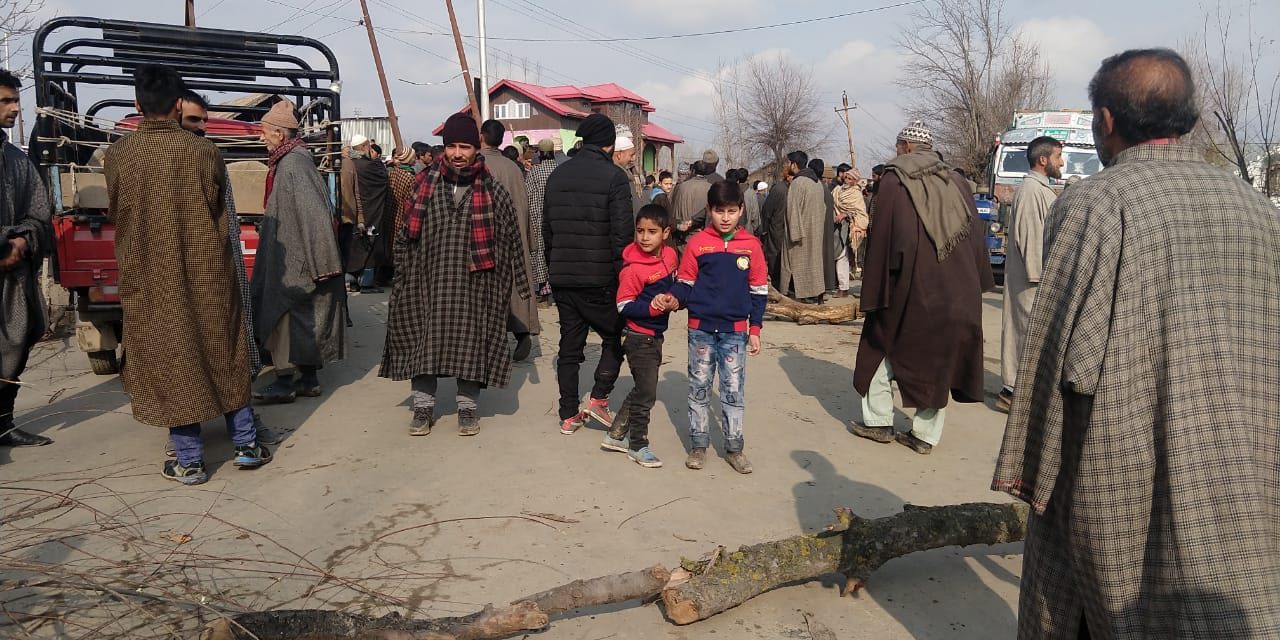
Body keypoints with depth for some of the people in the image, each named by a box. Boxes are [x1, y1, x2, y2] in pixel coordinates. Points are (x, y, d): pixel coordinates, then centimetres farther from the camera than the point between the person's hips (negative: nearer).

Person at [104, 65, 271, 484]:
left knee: (170, 362, 7)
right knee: (223, 355, 13)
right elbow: (221, 214, 1)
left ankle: (190, 462, 13)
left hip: (149, 279, 0)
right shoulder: (204, 152, -9)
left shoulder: (118, 155, -6)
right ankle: (247, 445, 18)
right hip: (206, 274, 0)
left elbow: (115, 216, 6)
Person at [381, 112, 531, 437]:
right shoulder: (425, 185, 5)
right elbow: (406, 234, 10)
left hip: (474, 282, -1)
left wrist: (515, 280, 1)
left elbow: (509, 238, 3)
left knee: (471, 339, 5)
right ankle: (423, 404, 17)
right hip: (428, 279, 2)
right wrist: (403, 274, 6)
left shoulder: (492, 190, 0)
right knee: (423, 336, 4)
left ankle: (468, 405, 19)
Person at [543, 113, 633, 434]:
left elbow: (547, 228, 15)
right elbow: (622, 233, -14)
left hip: (562, 278, 5)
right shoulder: (614, 176, -8)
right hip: (599, 278, -5)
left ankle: (569, 415, 15)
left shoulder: (557, 175, 10)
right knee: (614, 336, 14)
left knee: (569, 344, 11)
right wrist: (623, 275, -7)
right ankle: (599, 398, 4)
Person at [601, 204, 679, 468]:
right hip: (639, 337, -8)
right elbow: (624, 306, -19)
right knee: (646, 393, 0)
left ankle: (616, 435, 33)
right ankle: (638, 445, 18)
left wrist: (674, 300, -7)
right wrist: (653, 307, -30)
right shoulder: (633, 268, -21)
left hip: (656, 335, 8)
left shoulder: (670, 255, -1)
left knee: (643, 389, 18)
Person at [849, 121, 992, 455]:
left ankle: (878, 421, 18)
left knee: (882, 346, 15)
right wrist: (975, 284, 16)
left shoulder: (895, 180, -8)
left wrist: (874, 292, -3)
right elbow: (976, 235, 9)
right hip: (956, 291, 4)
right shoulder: (956, 181, 6)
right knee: (940, 355, 12)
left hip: (910, 287, -4)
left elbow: (881, 239, -9)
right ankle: (926, 434, 16)